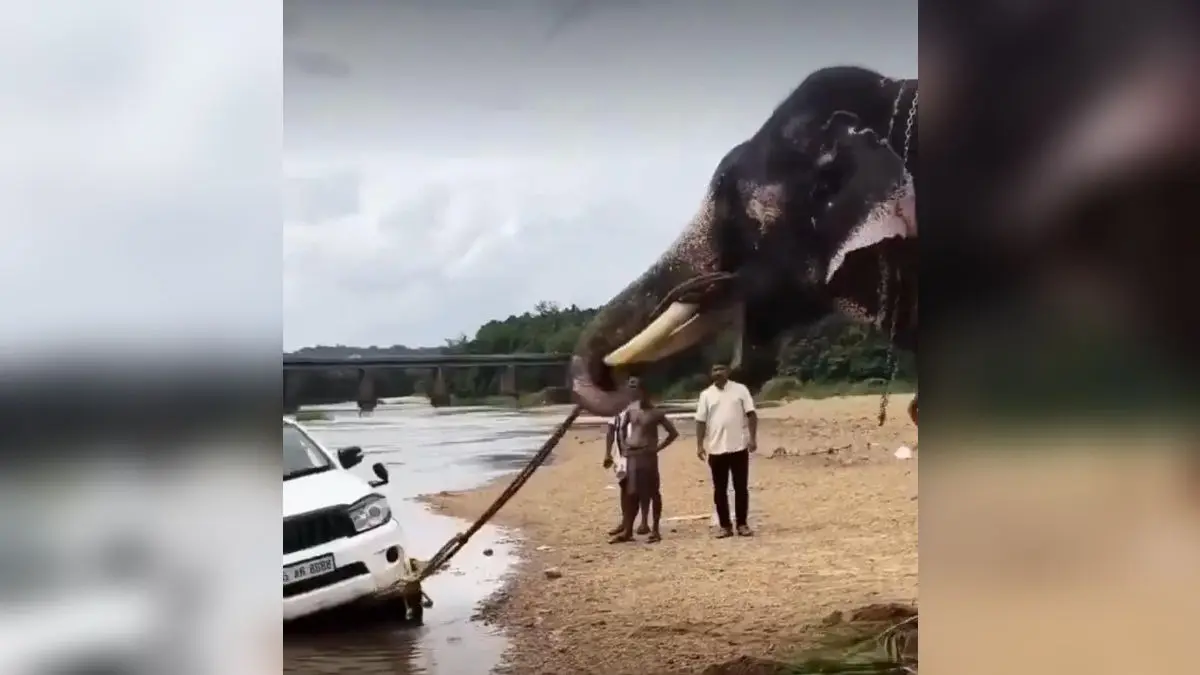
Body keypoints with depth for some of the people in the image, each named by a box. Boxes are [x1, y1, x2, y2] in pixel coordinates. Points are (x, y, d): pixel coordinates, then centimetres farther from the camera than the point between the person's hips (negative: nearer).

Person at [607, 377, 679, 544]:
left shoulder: (655, 413, -6)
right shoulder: (630, 409, 6)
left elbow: (673, 432, -2)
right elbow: (622, 428, 21)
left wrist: (658, 447, -7)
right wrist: (623, 444, 8)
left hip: (648, 456, -4)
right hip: (631, 456, 5)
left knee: (653, 493, 2)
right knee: (629, 494, 7)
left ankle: (655, 530, 9)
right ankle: (627, 531, 13)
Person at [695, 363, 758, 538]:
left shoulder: (740, 389, 1)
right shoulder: (706, 394, 6)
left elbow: (751, 414, -1)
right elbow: (701, 421, 5)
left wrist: (752, 437, -10)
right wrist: (700, 445, -3)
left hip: (739, 447, -1)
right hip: (716, 449, 2)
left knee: (741, 488, 4)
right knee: (719, 489, 5)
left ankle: (742, 524, 13)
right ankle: (724, 525, 13)